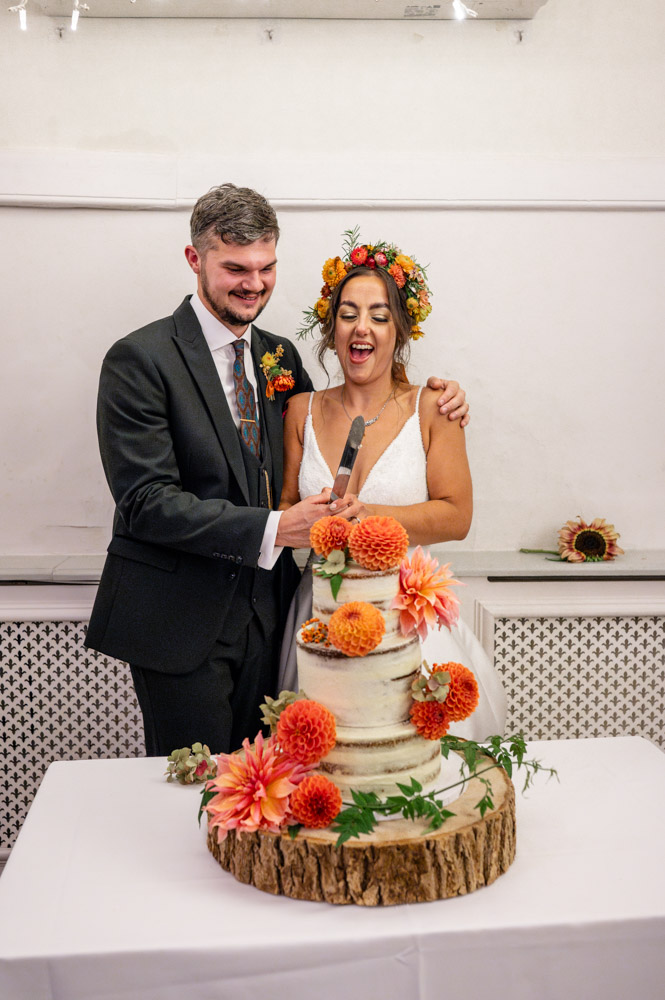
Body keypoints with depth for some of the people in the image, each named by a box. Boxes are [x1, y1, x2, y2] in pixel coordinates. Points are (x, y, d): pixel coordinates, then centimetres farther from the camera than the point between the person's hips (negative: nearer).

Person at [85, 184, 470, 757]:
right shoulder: (141, 360, -10)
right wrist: (273, 529, -27)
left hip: (264, 616, 6)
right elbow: (146, 501, -17)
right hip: (179, 623, -5)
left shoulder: (280, 356, 10)